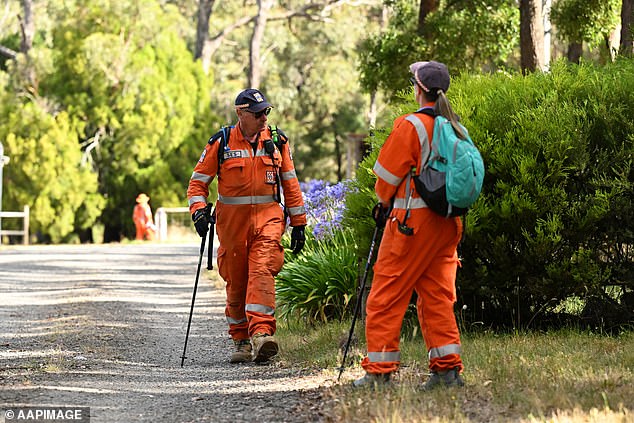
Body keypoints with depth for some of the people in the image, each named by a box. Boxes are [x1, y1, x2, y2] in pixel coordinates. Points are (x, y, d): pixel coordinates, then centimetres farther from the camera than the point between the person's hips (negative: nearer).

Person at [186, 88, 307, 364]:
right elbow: (198, 181, 5)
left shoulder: (277, 141, 6)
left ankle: (261, 334, -29)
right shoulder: (221, 143, 1)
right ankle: (241, 340, 18)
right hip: (232, 220, 0)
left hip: (268, 217, 0)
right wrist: (199, 211, -12)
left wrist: (298, 224, 11)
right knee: (236, 281, 6)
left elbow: (290, 184, 12)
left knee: (262, 271, -19)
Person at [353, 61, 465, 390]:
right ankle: (447, 368, 6)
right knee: (437, 296, 11)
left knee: (386, 297, 1)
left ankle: (379, 371, 2)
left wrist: (385, 201, 14)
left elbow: (387, 173, -7)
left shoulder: (411, 125, -12)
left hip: (412, 222, -7)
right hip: (448, 223, 7)